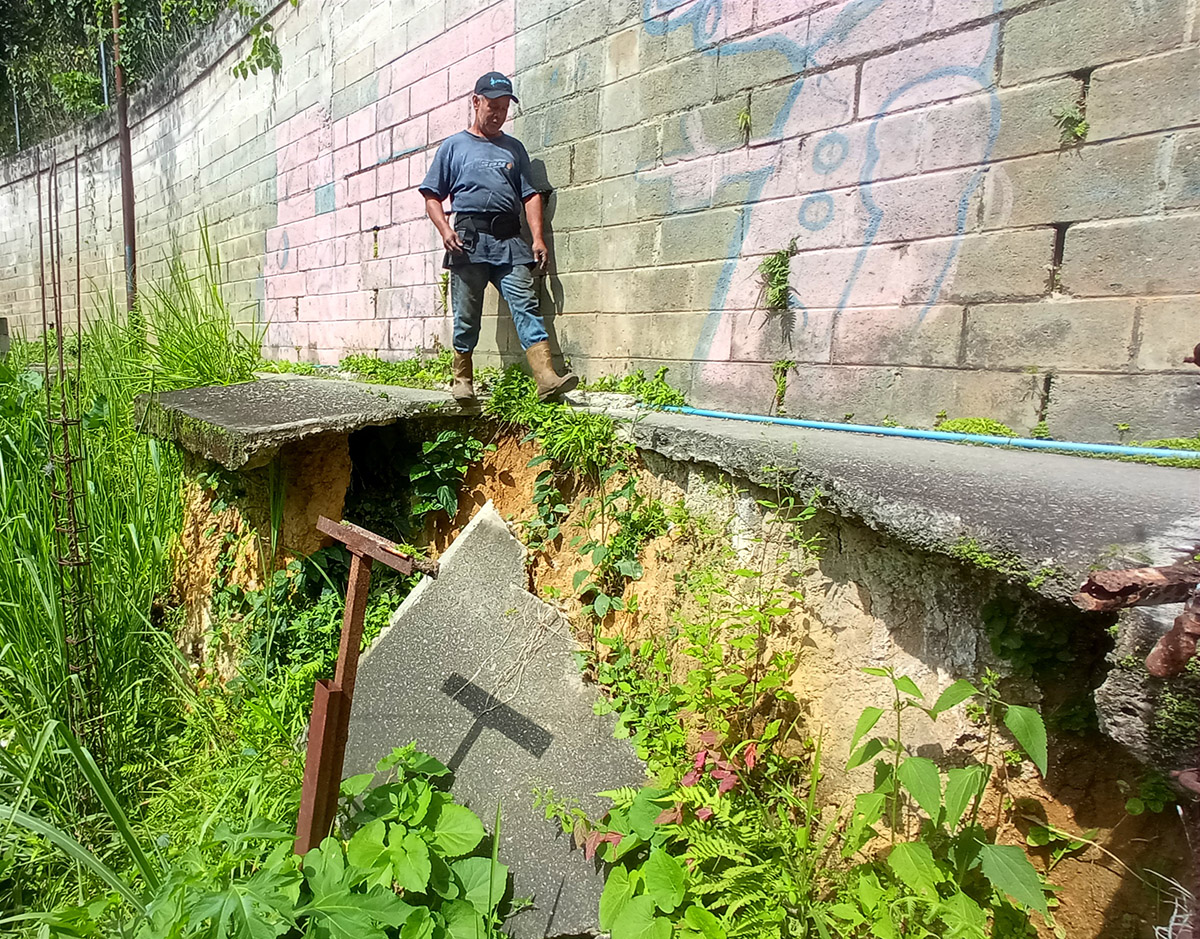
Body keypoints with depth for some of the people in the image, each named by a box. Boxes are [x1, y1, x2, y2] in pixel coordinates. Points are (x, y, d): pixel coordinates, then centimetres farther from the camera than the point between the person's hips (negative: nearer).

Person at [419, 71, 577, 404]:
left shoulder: (514, 148, 24)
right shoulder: (454, 146, 17)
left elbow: (530, 194, 15)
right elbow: (432, 196, 12)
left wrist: (538, 238, 1)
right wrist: (445, 228, -7)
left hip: (510, 241, 2)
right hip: (469, 239, -1)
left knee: (526, 305, -12)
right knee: (467, 313, 0)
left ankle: (547, 379, -23)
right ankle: (462, 379, 15)